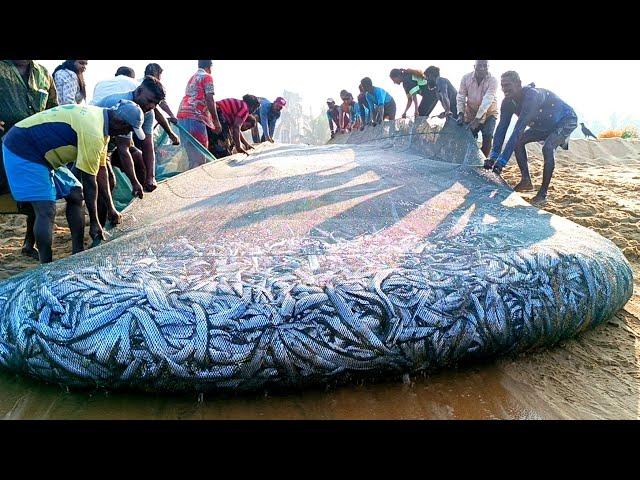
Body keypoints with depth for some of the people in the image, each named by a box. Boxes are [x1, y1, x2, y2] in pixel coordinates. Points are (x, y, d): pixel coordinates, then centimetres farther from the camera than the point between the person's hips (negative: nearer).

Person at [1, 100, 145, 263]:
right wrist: (94, 222, -11)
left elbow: (100, 170, 8)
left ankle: (78, 254, 14)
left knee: (75, 194, 8)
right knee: (47, 210, -16)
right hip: (22, 151, -10)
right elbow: (89, 181, -21)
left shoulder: (100, 117, 4)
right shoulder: (94, 133, -28)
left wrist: (111, 208, 10)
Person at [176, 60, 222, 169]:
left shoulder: (192, 77, 28)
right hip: (194, 116, -9)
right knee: (199, 153, -9)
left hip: (182, 115, 9)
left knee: (191, 152, 10)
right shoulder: (207, 77, 3)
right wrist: (216, 121, -4)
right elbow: (209, 100, -7)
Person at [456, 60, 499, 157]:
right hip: (470, 114, 3)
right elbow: (461, 96, -9)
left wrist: (477, 119, -39)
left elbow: (487, 100, -30)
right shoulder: (466, 78, -11)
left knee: (487, 136, -20)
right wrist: (461, 113, -24)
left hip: (488, 114, -3)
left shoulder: (492, 80, -20)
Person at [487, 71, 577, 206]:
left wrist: (502, 160, -50)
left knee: (547, 148, -31)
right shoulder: (508, 102, -15)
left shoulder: (531, 95, -39)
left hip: (566, 120, -8)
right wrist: (493, 156, -29)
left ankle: (543, 194, -23)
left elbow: (519, 129, -46)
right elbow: (502, 128, -17)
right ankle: (526, 181, 6)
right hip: (544, 125, 8)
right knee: (518, 141, -5)